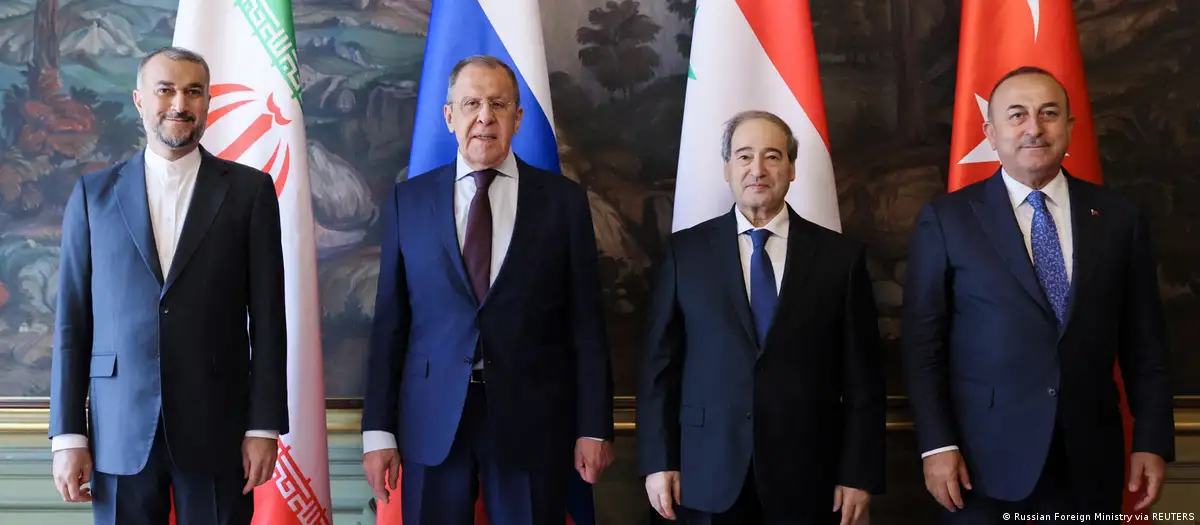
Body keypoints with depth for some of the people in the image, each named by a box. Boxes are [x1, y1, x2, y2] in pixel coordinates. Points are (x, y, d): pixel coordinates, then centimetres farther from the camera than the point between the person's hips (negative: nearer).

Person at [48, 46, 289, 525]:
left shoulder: (249, 190, 3)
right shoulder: (94, 194, 7)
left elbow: (267, 317, 1)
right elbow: (72, 319, 6)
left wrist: (265, 426, -4)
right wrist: (67, 435, 0)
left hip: (218, 428, -1)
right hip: (119, 431, 1)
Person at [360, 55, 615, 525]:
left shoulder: (563, 200, 2)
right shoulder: (409, 200, 5)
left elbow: (586, 322, 2)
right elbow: (390, 321, 4)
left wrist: (594, 427, -2)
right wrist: (379, 430, 0)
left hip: (533, 419, -1)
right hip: (432, 421, 1)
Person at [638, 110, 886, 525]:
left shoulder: (840, 255, 2)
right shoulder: (685, 250, 3)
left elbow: (862, 376, 2)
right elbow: (660, 363, 3)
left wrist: (859, 473, -3)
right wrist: (658, 461, -2)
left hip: (808, 478, 0)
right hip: (709, 476, 0)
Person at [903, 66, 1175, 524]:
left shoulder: (1119, 219, 5)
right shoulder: (946, 219, -1)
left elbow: (1144, 343, 7)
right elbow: (923, 343, -3)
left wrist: (1153, 441, 2)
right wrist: (937, 444, -9)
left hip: (1089, 460, 2)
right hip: (984, 459, -2)